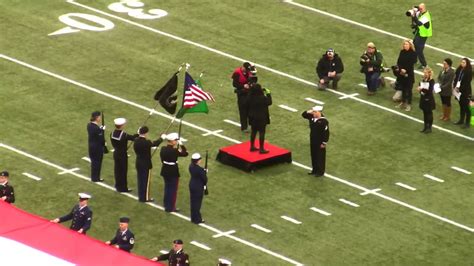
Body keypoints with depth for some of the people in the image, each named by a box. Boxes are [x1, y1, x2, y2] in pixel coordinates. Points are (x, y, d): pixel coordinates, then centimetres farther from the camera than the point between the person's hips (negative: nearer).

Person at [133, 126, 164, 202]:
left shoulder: (136, 141, -5)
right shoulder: (146, 142, -23)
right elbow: (156, 143, -7)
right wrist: (162, 138, 11)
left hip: (138, 163, 7)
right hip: (146, 164, -7)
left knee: (140, 180, 15)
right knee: (146, 180, 5)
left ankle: (141, 196, 24)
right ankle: (145, 198, 11)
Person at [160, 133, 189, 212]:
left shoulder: (163, 149, -3)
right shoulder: (174, 151, -24)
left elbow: (162, 160, 7)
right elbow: (185, 153, -17)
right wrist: (181, 145, -9)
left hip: (165, 171, 7)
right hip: (173, 172, -7)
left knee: (167, 188, 21)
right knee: (173, 189, 6)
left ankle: (166, 205, 33)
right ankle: (171, 208, 13)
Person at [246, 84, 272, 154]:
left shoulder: (250, 97, -9)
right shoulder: (262, 98, -25)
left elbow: (247, 105, 3)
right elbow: (269, 102, -10)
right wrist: (268, 94, -2)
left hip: (252, 117, 6)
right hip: (261, 118, -6)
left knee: (253, 131, 19)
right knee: (261, 132, 4)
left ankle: (252, 147, 30)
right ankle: (261, 149, 8)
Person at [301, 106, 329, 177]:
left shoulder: (324, 121, -21)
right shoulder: (312, 117, 2)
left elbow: (326, 133, -19)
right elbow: (304, 115, 14)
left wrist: (324, 143, -18)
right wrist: (309, 112, -6)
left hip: (320, 143, -8)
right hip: (313, 141, 8)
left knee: (320, 157, 2)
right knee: (313, 156, 17)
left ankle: (320, 172, 12)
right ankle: (315, 170, 30)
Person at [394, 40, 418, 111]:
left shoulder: (413, 53, -9)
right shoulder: (402, 52, 4)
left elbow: (412, 63, -13)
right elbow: (398, 62, 2)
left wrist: (405, 70, -16)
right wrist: (401, 69, -14)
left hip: (409, 74, -4)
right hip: (401, 73, 5)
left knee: (409, 89, 0)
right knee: (403, 88, 14)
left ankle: (409, 104, 6)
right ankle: (403, 102, 27)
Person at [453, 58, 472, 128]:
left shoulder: (469, 72, -14)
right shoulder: (459, 70, 3)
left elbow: (467, 82, -17)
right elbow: (456, 79, 8)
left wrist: (459, 88, -17)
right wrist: (455, 87, -6)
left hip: (466, 92, -6)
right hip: (459, 91, 6)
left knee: (466, 107, -1)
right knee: (461, 106, 17)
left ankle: (467, 123, 5)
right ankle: (461, 120, 29)